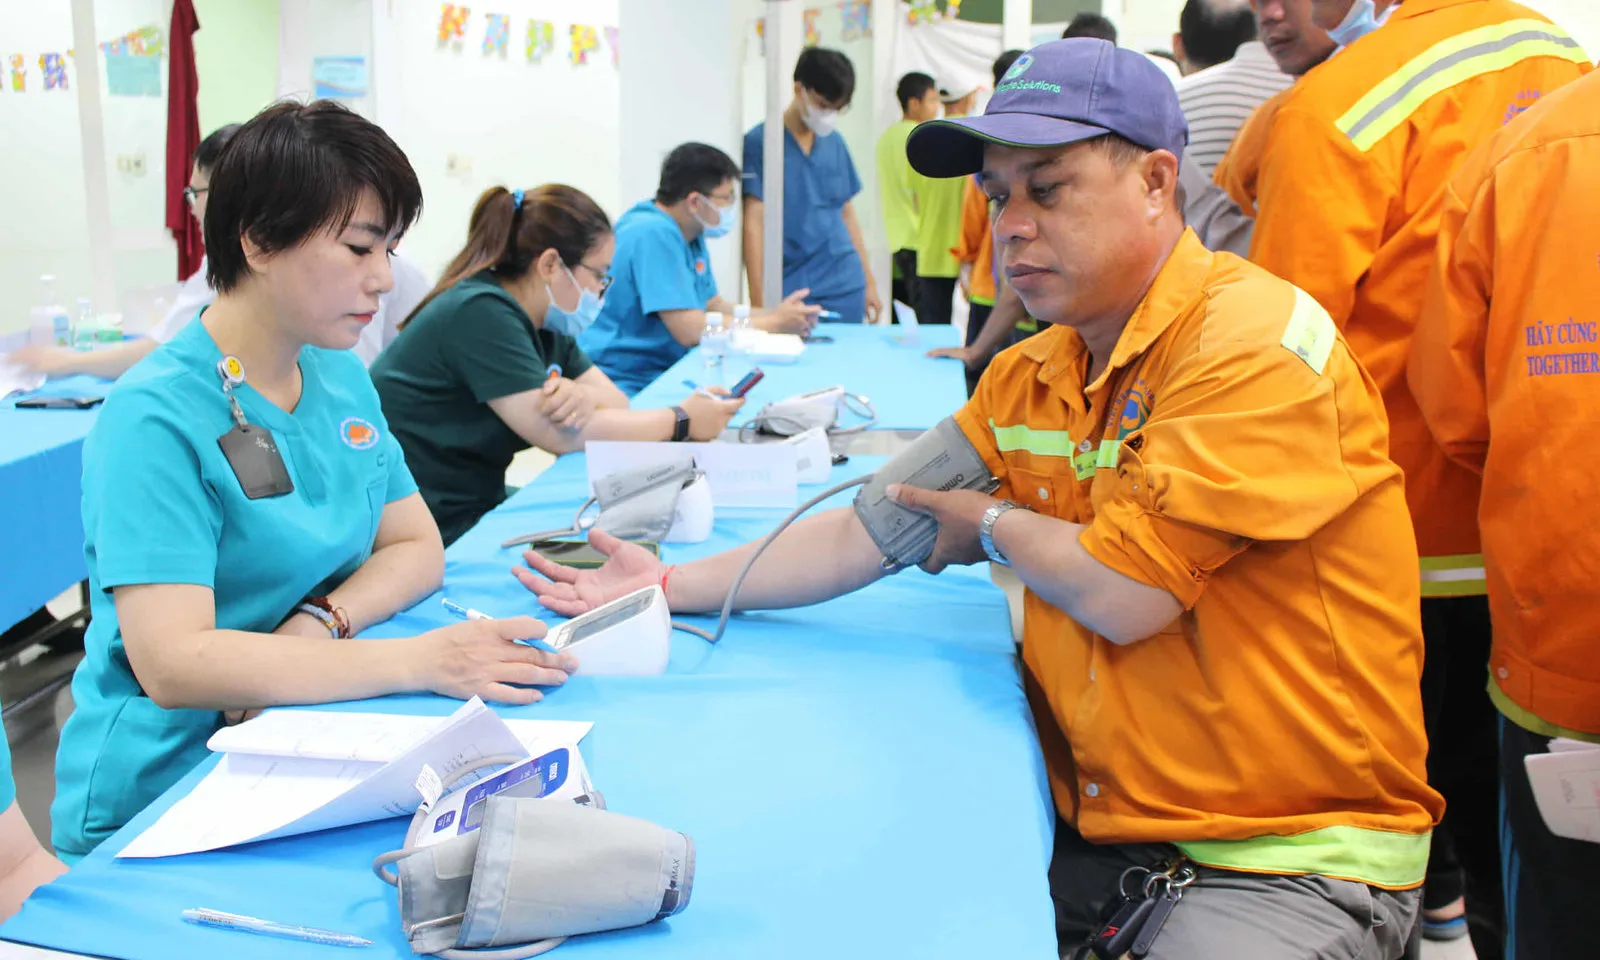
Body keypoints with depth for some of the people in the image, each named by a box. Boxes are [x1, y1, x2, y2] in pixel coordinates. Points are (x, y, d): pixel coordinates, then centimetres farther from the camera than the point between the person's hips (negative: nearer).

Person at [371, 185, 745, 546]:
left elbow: (615, 401, 3)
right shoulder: (481, 313, -19)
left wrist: (583, 397, -21)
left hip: (478, 506, 8)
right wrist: (682, 421, -13)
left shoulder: (544, 324, 9)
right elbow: (561, 436, -20)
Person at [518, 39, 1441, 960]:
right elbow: (876, 530, 10)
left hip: (1292, 856, -6)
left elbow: (1120, 593, -22)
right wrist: (671, 585, 6)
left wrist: (993, 523, -2)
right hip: (1091, 830, 6)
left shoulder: (1254, 341, -18)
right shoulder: (1026, 377, 7)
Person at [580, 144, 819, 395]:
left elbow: (713, 305, 18)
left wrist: (775, 314, 2)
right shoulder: (655, 234, -19)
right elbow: (691, 331, -23)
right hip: (627, 387, -9)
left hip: (662, 374, 9)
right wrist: (775, 323, -12)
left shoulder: (690, 234, 11)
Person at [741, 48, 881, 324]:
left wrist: (869, 281, 17)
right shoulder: (760, 141, -5)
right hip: (789, 290, -5)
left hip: (845, 287, 5)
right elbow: (754, 223, -8)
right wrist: (758, 299, -13)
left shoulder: (835, 142, 11)